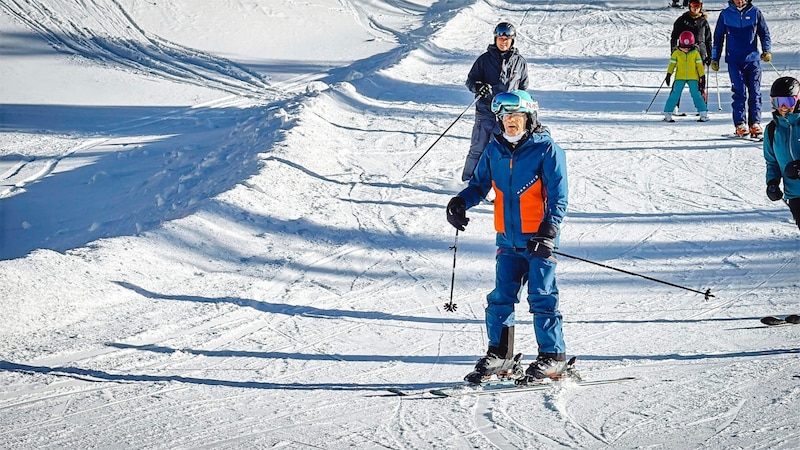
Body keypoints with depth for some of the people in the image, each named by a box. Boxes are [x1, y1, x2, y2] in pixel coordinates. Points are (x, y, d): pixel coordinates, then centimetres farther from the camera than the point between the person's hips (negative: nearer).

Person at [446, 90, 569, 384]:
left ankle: (553, 358, 3)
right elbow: (480, 184, 18)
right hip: (508, 240, 5)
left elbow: (558, 196, -8)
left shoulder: (546, 150, -6)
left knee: (542, 298, -4)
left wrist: (549, 229, -19)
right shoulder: (494, 150, 9)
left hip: (538, 239, -5)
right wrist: (461, 202, -2)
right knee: (500, 297, 5)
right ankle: (499, 355, 14)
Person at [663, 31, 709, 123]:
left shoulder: (695, 53, 2)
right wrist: (668, 74, -2)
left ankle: (704, 114, 3)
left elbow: (699, 65, 7)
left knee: (696, 94, -3)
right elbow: (672, 64, 5)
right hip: (679, 77, 0)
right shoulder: (676, 53, 0)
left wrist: (702, 76, 5)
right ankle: (667, 114, 2)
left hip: (693, 77, 0)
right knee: (675, 94, -4)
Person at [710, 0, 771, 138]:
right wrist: (714, 58, 12)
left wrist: (766, 51, -2)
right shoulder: (725, 14, 5)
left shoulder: (755, 13, 5)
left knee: (755, 93, -2)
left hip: (753, 59, 1)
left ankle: (755, 124, 2)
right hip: (734, 61, -1)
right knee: (739, 92, -7)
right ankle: (740, 124, -4)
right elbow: (718, 37, 13)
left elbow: (764, 33, 12)